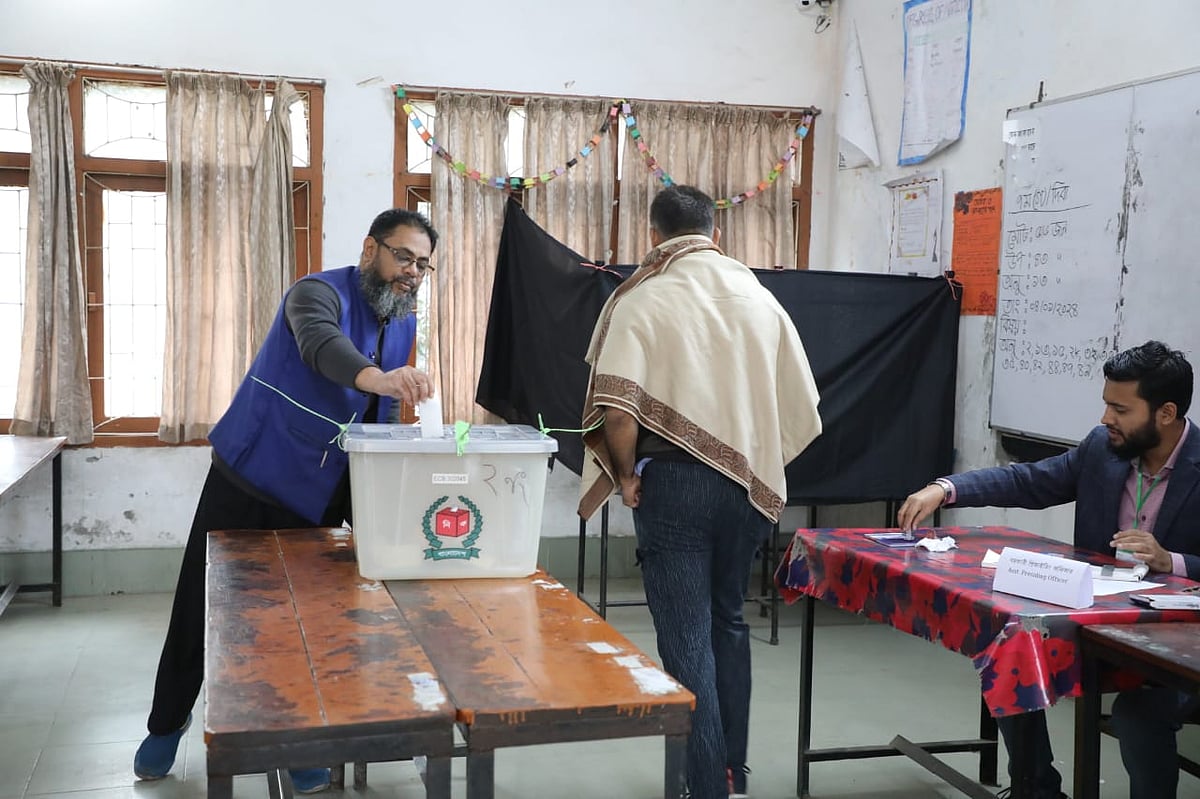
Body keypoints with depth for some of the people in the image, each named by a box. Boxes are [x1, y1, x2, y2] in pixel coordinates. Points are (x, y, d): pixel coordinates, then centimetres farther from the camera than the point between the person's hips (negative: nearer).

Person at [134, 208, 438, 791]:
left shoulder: (404, 325, 5)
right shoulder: (319, 292, -16)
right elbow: (321, 343, -40)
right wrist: (376, 377, -61)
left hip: (317, 500, 5)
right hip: (247, 484, -4)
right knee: (201, 607, 7)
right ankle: (167, 723, 29)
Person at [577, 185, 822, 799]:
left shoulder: (642, 298, -5)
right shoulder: (759, 297, 6)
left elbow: (616, 405, -19)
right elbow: (802, 410, 4)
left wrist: (625, 475, -3)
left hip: (674, 480, -4)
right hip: (750, 486, 5)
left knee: (687, 639, 4)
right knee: (727, 622, 20)